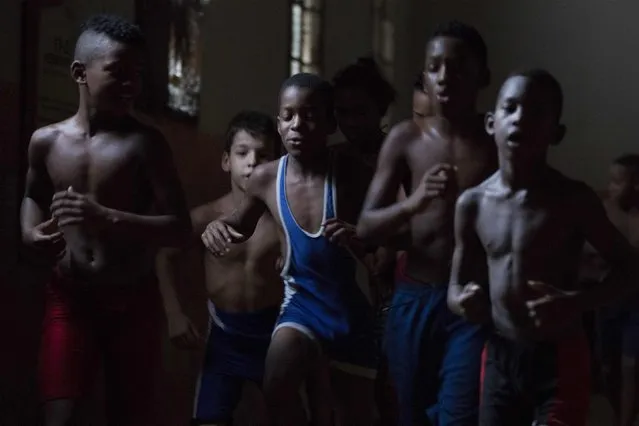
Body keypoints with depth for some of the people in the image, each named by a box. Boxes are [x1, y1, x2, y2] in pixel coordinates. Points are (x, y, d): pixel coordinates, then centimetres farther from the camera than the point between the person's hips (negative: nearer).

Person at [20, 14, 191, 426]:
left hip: (134, 300, -1)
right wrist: (31, 230, -1)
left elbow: (179, 227, -12)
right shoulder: (46, 141, 0)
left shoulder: (146, 143, -9)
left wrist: (107, 219, -24)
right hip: (70, 298, 1)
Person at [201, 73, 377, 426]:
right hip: (302, 303, 1)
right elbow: (243, 225, 15)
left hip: (351, 310, -1)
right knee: (276, 394, -27)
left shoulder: (349, 174, -16)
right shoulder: (266, 179, -6)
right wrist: (221, 226, -8)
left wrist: (358, 239, -32)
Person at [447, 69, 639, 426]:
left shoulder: (574, 200, -11)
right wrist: (464, 300, -14)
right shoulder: (473, 203, 1)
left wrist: (576, 303, -23)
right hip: (499, 358, 5)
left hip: (560, 362, -5)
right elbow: (456, 286, 11)